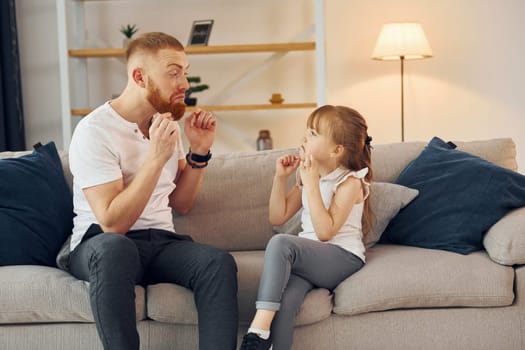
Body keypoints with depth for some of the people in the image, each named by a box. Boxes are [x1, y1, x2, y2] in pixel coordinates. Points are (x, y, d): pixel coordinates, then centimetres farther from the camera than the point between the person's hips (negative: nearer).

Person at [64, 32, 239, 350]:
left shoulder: (168, 123, 10)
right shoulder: (95, 130, -13)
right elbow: (112, 223, -21)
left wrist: (200, 151, 0)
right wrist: (156, 157, -26)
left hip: (160, 243, 5)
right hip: (99, 246, -5)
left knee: (219, 262, -26)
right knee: (115, 246, -41)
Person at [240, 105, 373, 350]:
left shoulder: (350, 182, -6)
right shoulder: (309, 175, 15)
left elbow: (325, 232, -18)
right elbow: (278, 218, 14)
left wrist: (311, 183, -18)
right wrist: (280, 177, 3)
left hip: (342, 258, -5)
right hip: (309, 257, 5)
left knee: (280, 242, -32)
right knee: (285, 298, -30)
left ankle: (259, 329, -34)